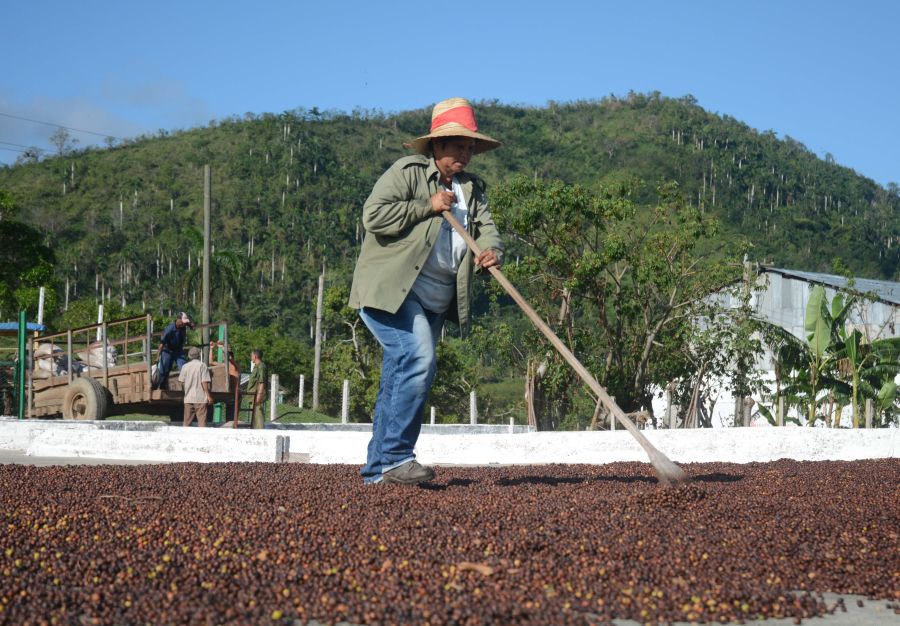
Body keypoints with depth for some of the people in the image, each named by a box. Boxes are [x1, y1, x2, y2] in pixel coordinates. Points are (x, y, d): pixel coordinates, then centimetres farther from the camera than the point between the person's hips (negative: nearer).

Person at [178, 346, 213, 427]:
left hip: (188, 398, 3)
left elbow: (181, 382, 7)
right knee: (202, 421, -2)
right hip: (201, 398, -3)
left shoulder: (185, 366, 4)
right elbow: (204, 382, -10)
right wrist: (208, 395, -4)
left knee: (187, 421, 10)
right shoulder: (202, 365, -5)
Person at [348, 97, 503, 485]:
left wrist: (490, 252, -17)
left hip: (434, 302, 7)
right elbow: (374, 215, -15)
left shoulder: (472, 189, 18)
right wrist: (427, 207, -14)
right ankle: (395, 457, -16)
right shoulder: (407, 172, -3)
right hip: (391, 290, -7)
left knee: (400, 379, 8)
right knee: (418, 361, -22)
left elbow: (486, 229, 6)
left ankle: (378, 469, 12)